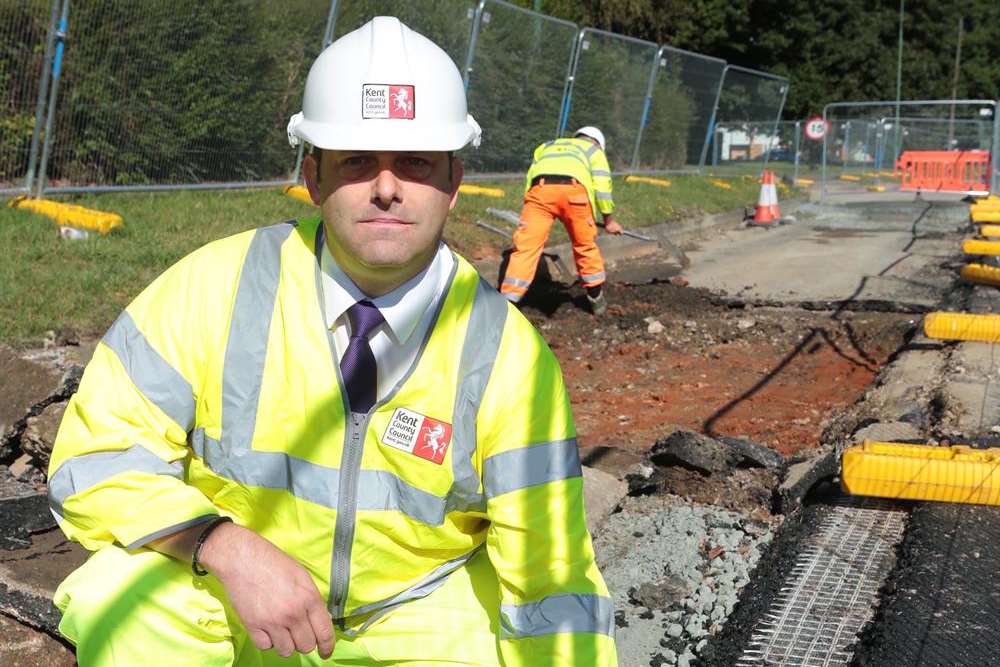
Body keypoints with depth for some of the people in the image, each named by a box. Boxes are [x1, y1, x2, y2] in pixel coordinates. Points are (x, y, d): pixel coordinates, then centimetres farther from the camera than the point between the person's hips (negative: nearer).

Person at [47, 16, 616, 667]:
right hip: (224, 589, 0)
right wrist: (228, 550, -31)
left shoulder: (510, 356, -18)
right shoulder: (215, 288, -18)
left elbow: (553, 582, -14)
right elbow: (97, 459, -14)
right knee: (122, 598, -27)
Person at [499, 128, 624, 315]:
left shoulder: (547, 146, 41)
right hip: (573, 189, -1)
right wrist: (609, 219, 29)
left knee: (526, 245, -3)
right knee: (585, 245, 19)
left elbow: (530, 178, 26)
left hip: (540, 189, 1)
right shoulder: (594, 150, 33)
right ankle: (596, 299, 30)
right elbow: (602, 185, 20)